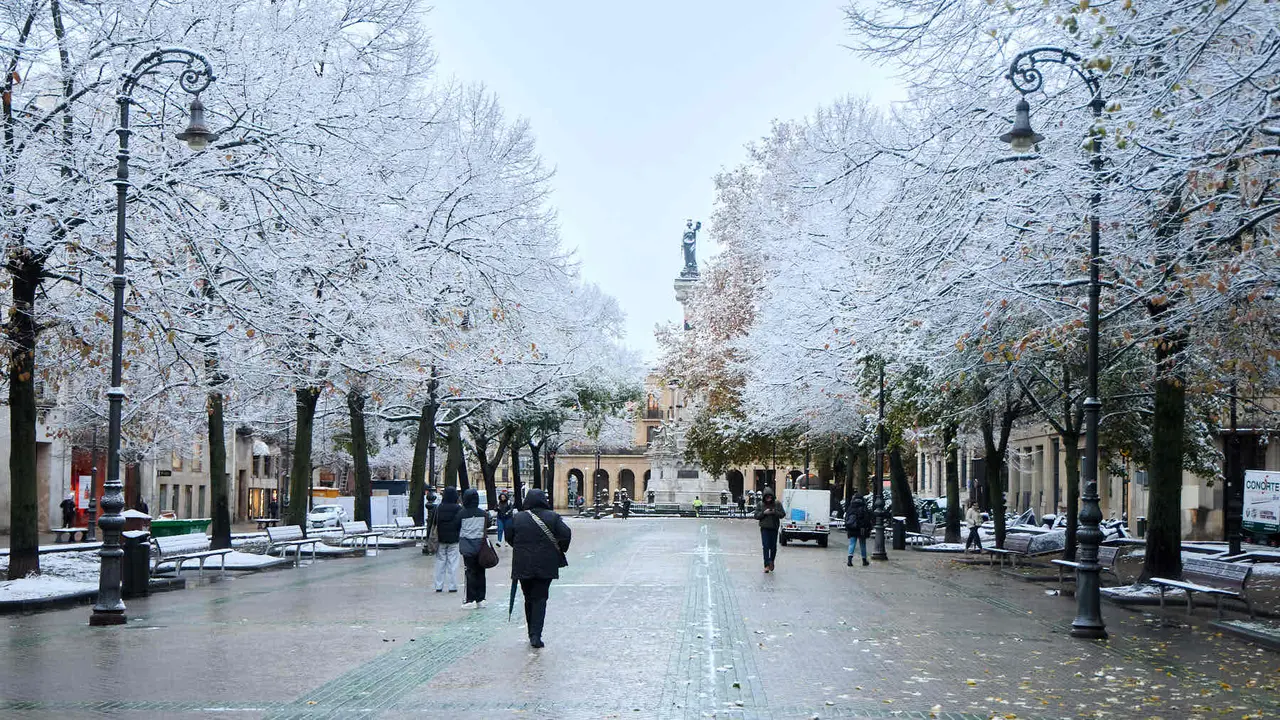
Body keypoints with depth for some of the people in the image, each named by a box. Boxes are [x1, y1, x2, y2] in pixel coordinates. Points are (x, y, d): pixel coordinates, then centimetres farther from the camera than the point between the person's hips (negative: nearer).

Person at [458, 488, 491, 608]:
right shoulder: (483, 514, -2)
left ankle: (470, 599, 0)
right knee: (480, 572, 10)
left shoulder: (462, 514, -9)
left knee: (470, 572, 2)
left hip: (467, 547, -3)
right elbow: (487, 528, 7)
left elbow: (457, 529, -1)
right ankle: (480, 599, 13)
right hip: (480, 546, 3)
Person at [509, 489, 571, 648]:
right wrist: (560, 551, 6)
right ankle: (536, 635, -8)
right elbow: (566, 534, -10)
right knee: (540, 599, 3)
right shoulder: (553, 517, -6)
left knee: (529, 599, 15)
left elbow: (509, 537, 7)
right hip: (545, 566, -1)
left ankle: (532, 634, 19)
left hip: (523, 566, 1)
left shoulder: (517, 518, -1)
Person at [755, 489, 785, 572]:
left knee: (773, 547, 5)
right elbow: (756, 516, 3)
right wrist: (764, 513, -14)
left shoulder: (777, 504, 3)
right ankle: (767, 565, -10)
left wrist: (774, 512, -18)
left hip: (774, 528, 1)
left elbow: (782, 514, -1)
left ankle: (771, 561, 29)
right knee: (766, 546, -9)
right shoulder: (761, 504, 4)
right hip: (764, 528, -1)